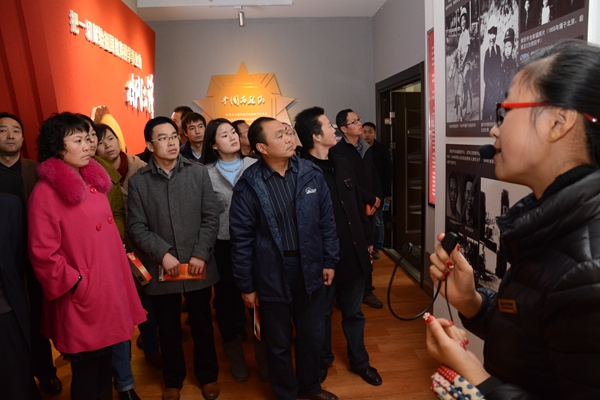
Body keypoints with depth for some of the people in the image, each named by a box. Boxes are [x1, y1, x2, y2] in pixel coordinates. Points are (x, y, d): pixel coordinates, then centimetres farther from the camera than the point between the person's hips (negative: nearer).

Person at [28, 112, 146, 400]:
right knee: (86, 371, 10)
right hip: (82, 297, -7)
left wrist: (121, 270, 11)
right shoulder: (46, 192, -14)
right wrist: (78, 285, -14)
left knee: (105, 361, 21)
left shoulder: (94, 182, 8)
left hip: (110, 288, 7)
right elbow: (43, 254, -15)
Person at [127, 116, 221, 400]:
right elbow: (136, 227, -5)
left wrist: (201, 254, -11)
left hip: (198, 266, 0)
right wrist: (163, 253, -15)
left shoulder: (198, 173, -3)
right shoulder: (138, 181, -4)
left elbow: (211, 218, -4)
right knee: (168, 329, 16)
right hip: (161, 269, 0)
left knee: (202, 325, 15)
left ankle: (207, 375, 38)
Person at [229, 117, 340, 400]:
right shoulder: (249, 185, -13)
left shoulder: (311, 174, -4)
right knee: (278, 343, 17)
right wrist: (246, 286, -5)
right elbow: (241, 239, -9)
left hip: (310, 268, 3)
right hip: (272, 274, -3)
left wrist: (329, 261, 3)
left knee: (312, 336, 21)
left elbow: (326, 221, 3)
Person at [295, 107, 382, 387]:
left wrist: (367, 239, 14)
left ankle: (359, 361, 40)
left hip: (353, 253, 6)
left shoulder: (343, 165, 7)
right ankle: (323, 361, 40)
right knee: (322, 314, 17)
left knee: (354, 312, 21)